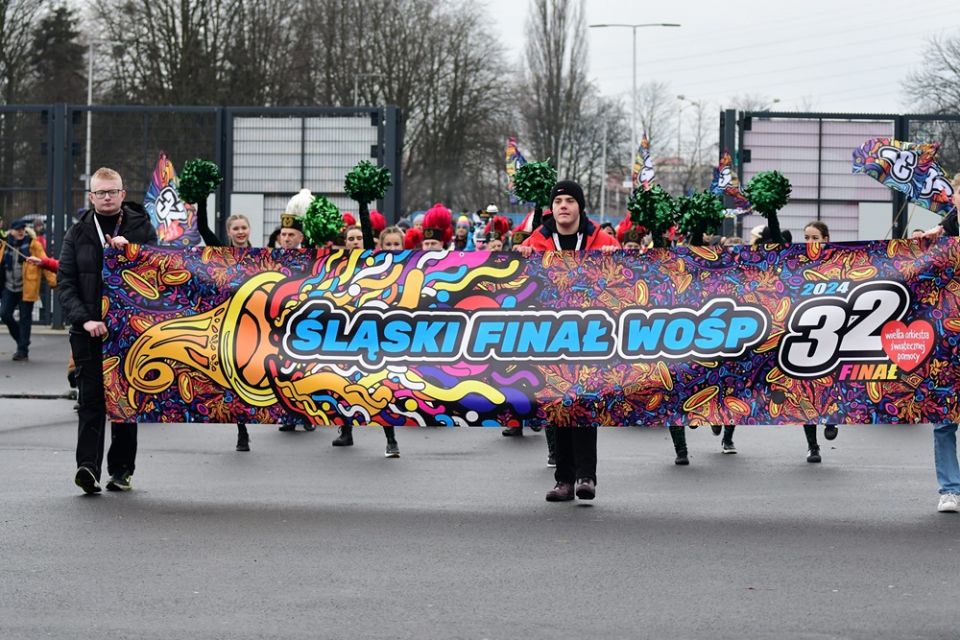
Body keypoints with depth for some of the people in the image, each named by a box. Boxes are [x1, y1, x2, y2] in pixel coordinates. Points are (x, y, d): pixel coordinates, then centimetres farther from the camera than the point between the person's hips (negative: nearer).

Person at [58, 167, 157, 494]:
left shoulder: (141, 228, 6)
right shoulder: (78, 234, 7)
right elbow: (66, 283, 2)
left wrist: (128, 249, -16)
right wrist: (84, 319, -13)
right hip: (89, 331, 0)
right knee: (91, 399, -8)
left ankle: (122, 469, 13)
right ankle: (88, 466, -16)